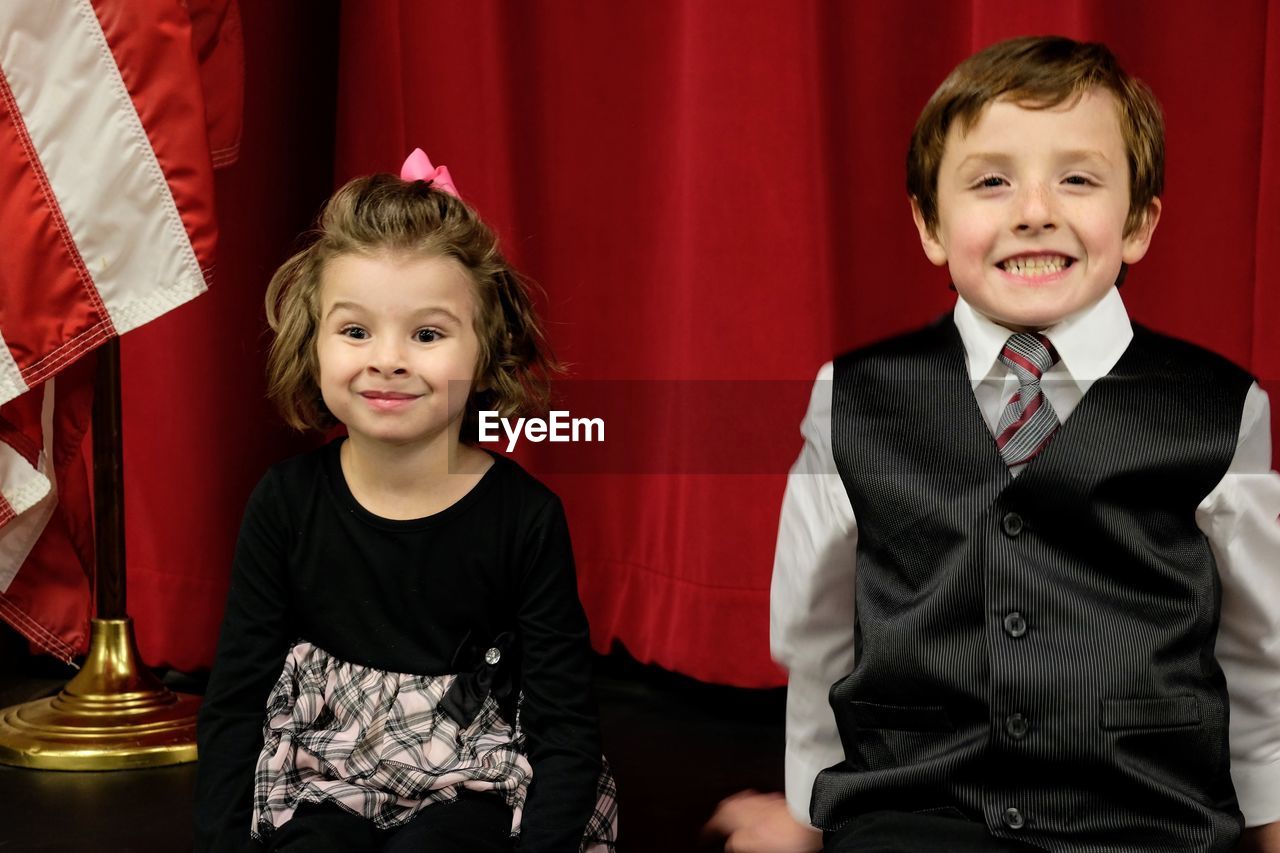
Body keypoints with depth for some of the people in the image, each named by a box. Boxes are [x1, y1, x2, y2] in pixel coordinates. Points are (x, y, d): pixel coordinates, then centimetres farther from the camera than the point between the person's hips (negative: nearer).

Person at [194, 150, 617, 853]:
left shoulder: (527, 517, -9)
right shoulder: (285, 503, -3)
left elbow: (566, 721, -6)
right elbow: (235, 700, 2)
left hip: (469, 786, -1)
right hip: (320, 786, 1)